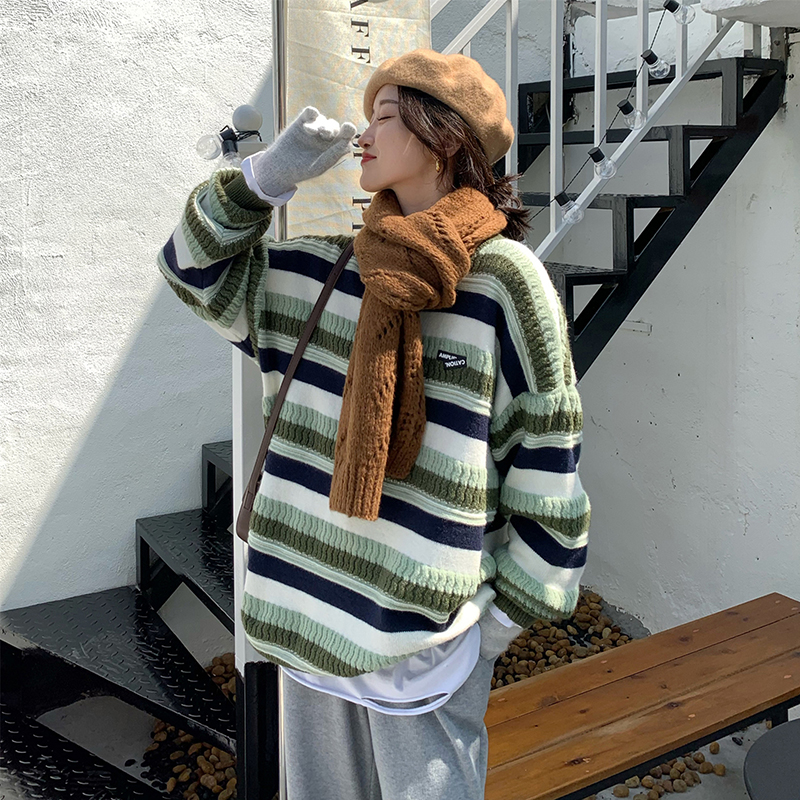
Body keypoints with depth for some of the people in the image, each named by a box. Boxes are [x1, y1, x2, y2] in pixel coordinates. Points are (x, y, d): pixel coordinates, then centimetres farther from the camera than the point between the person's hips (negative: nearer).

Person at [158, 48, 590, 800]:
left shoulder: (505, 280, -11)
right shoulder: (321, 272, 5)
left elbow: (546, 459, -8)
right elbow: (194, 263, 13)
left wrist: (509, 611, -5)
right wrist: (272, 172, -1)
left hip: (428, 630, -5)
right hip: (311, 610, 6)